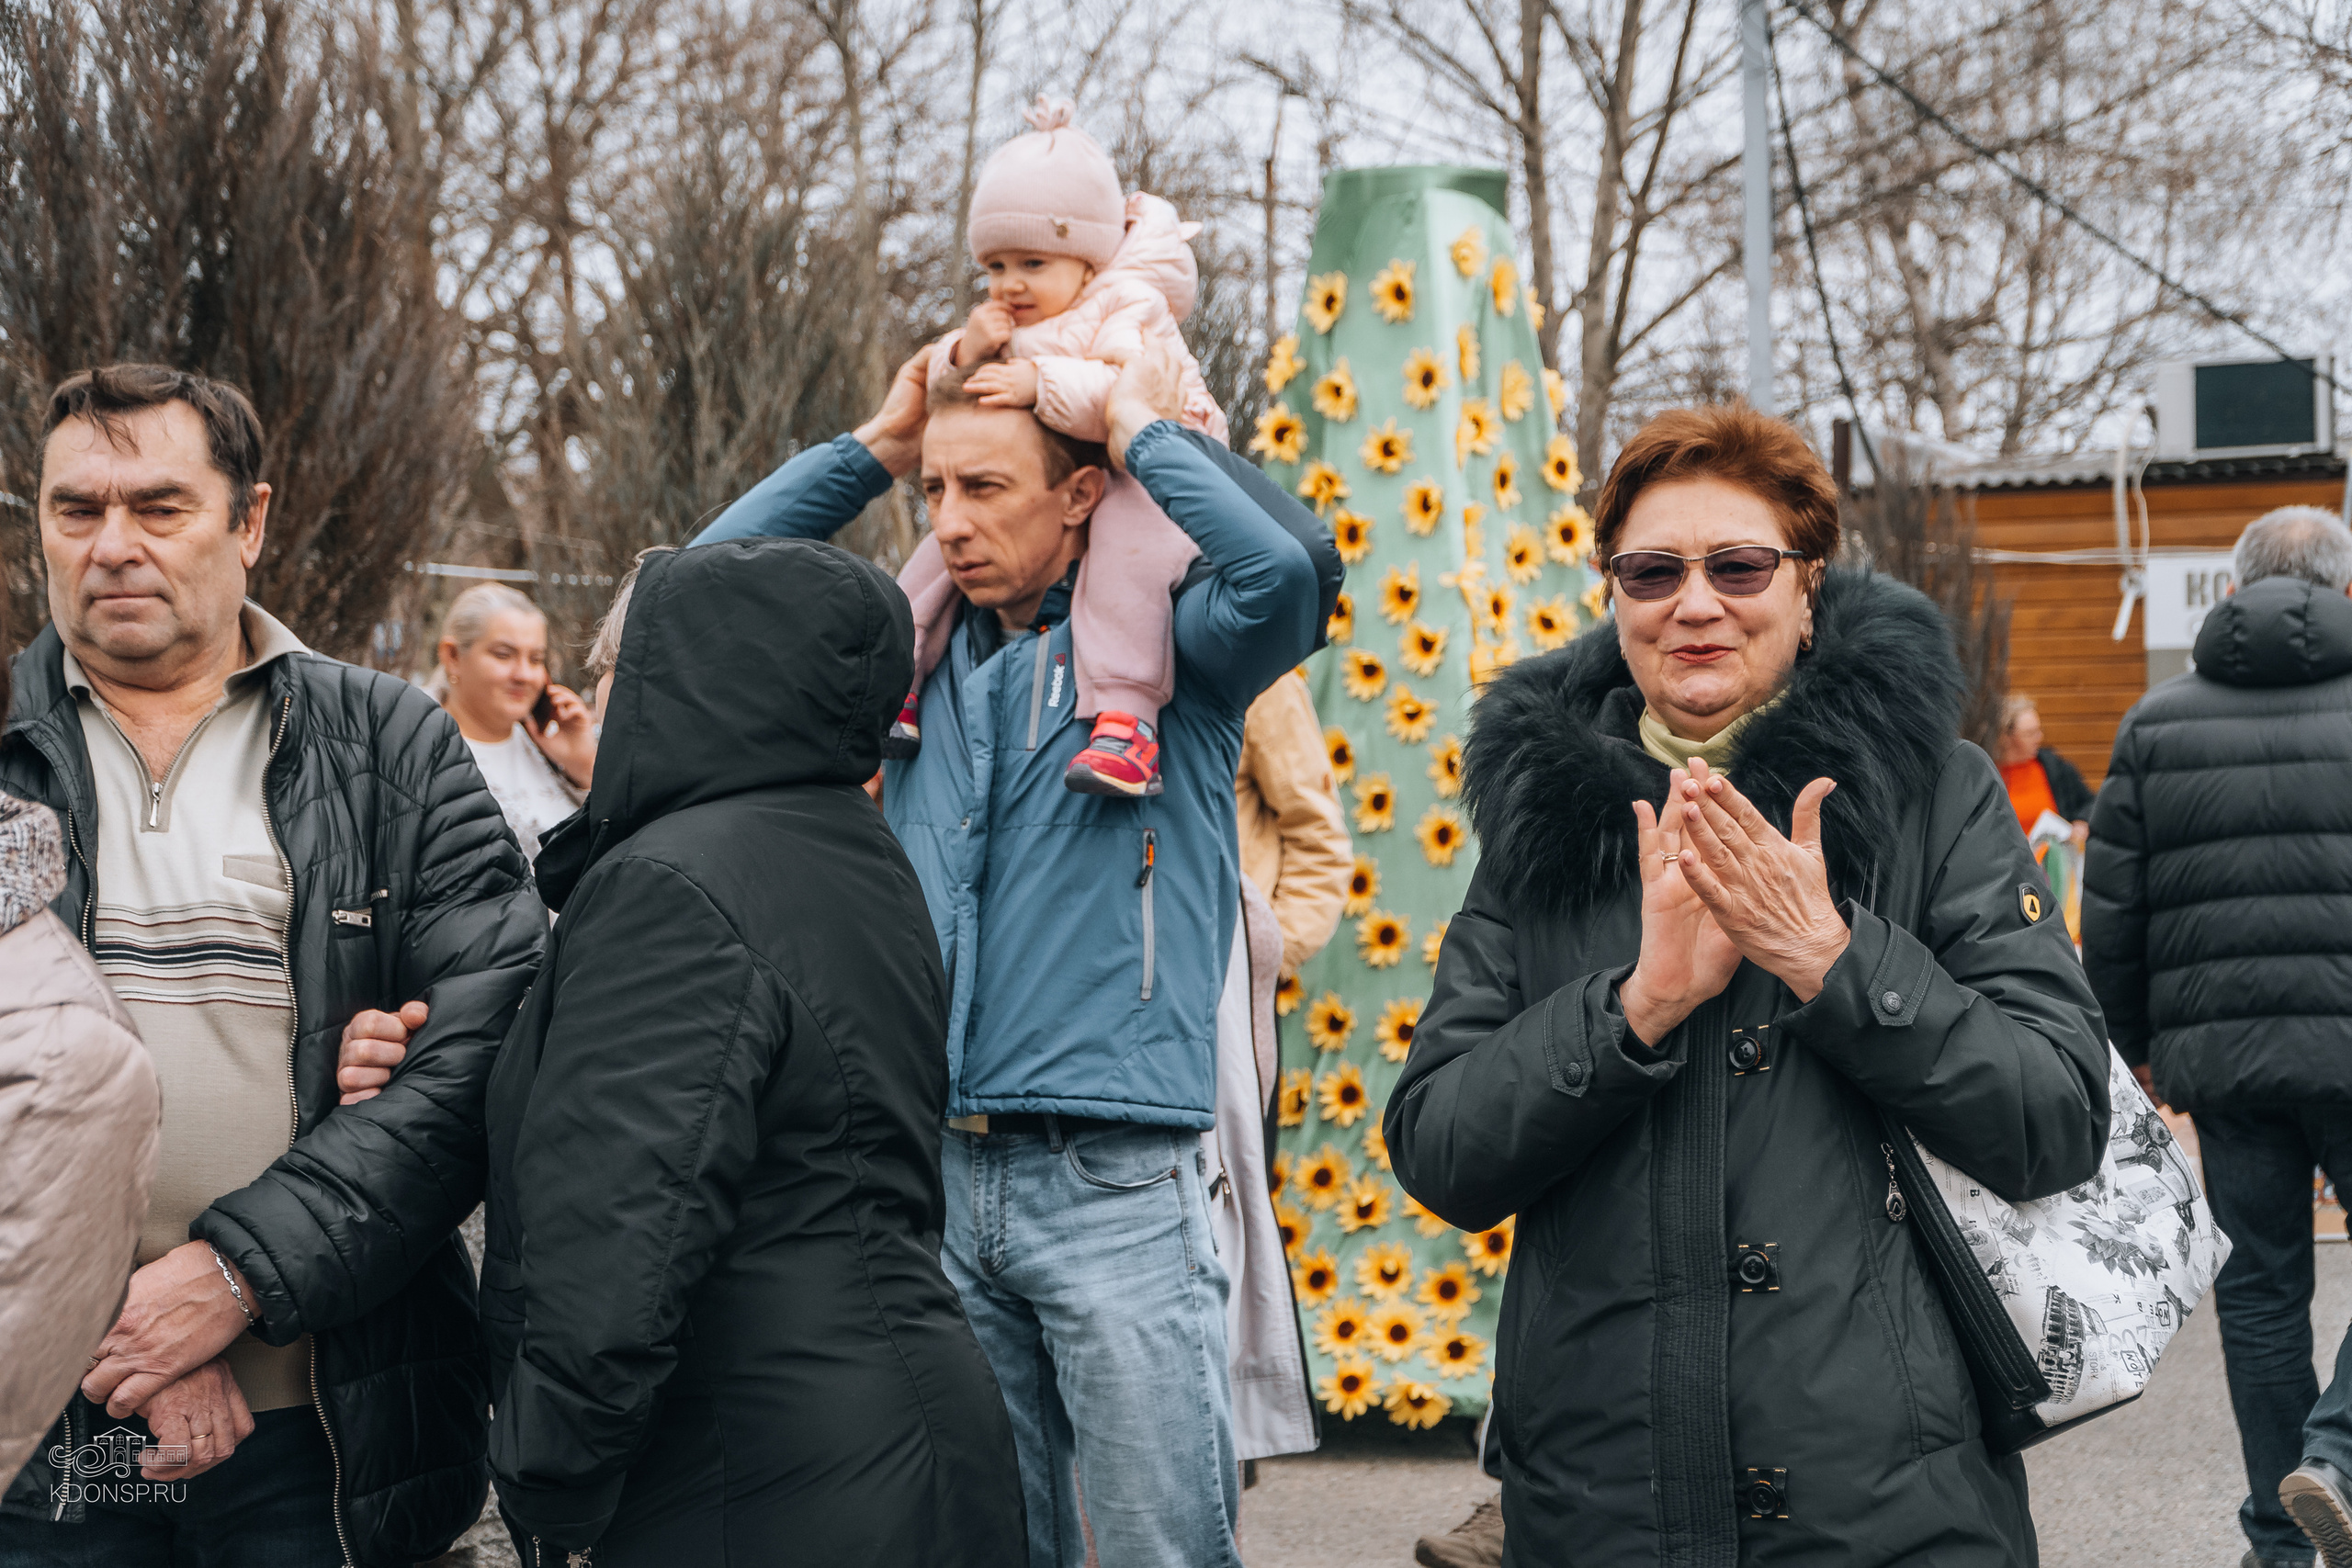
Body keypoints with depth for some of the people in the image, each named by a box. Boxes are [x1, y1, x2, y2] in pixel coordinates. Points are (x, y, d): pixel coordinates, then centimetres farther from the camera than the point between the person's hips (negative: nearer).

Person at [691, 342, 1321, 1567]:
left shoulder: (1166, 657, 0)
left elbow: (1283, 571, -21)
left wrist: (1147, 427, -7)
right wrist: (875, 446, 11)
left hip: (1110, 1179, -5)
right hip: (938, 1176, 5)